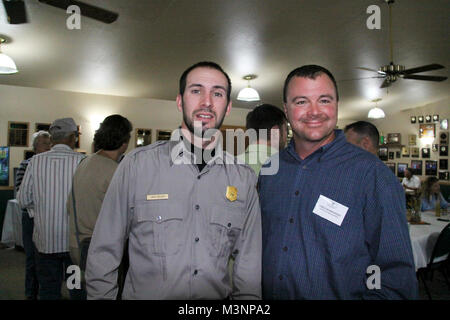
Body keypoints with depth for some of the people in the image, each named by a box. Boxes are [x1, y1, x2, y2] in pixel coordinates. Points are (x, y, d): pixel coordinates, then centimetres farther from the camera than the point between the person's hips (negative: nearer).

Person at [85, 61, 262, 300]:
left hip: (218, 296, 3)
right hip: (143, 294, -2)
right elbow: (103, 254, -6)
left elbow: (250, 268, 2)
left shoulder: (245, 179, -4)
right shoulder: (137, 164, -12)